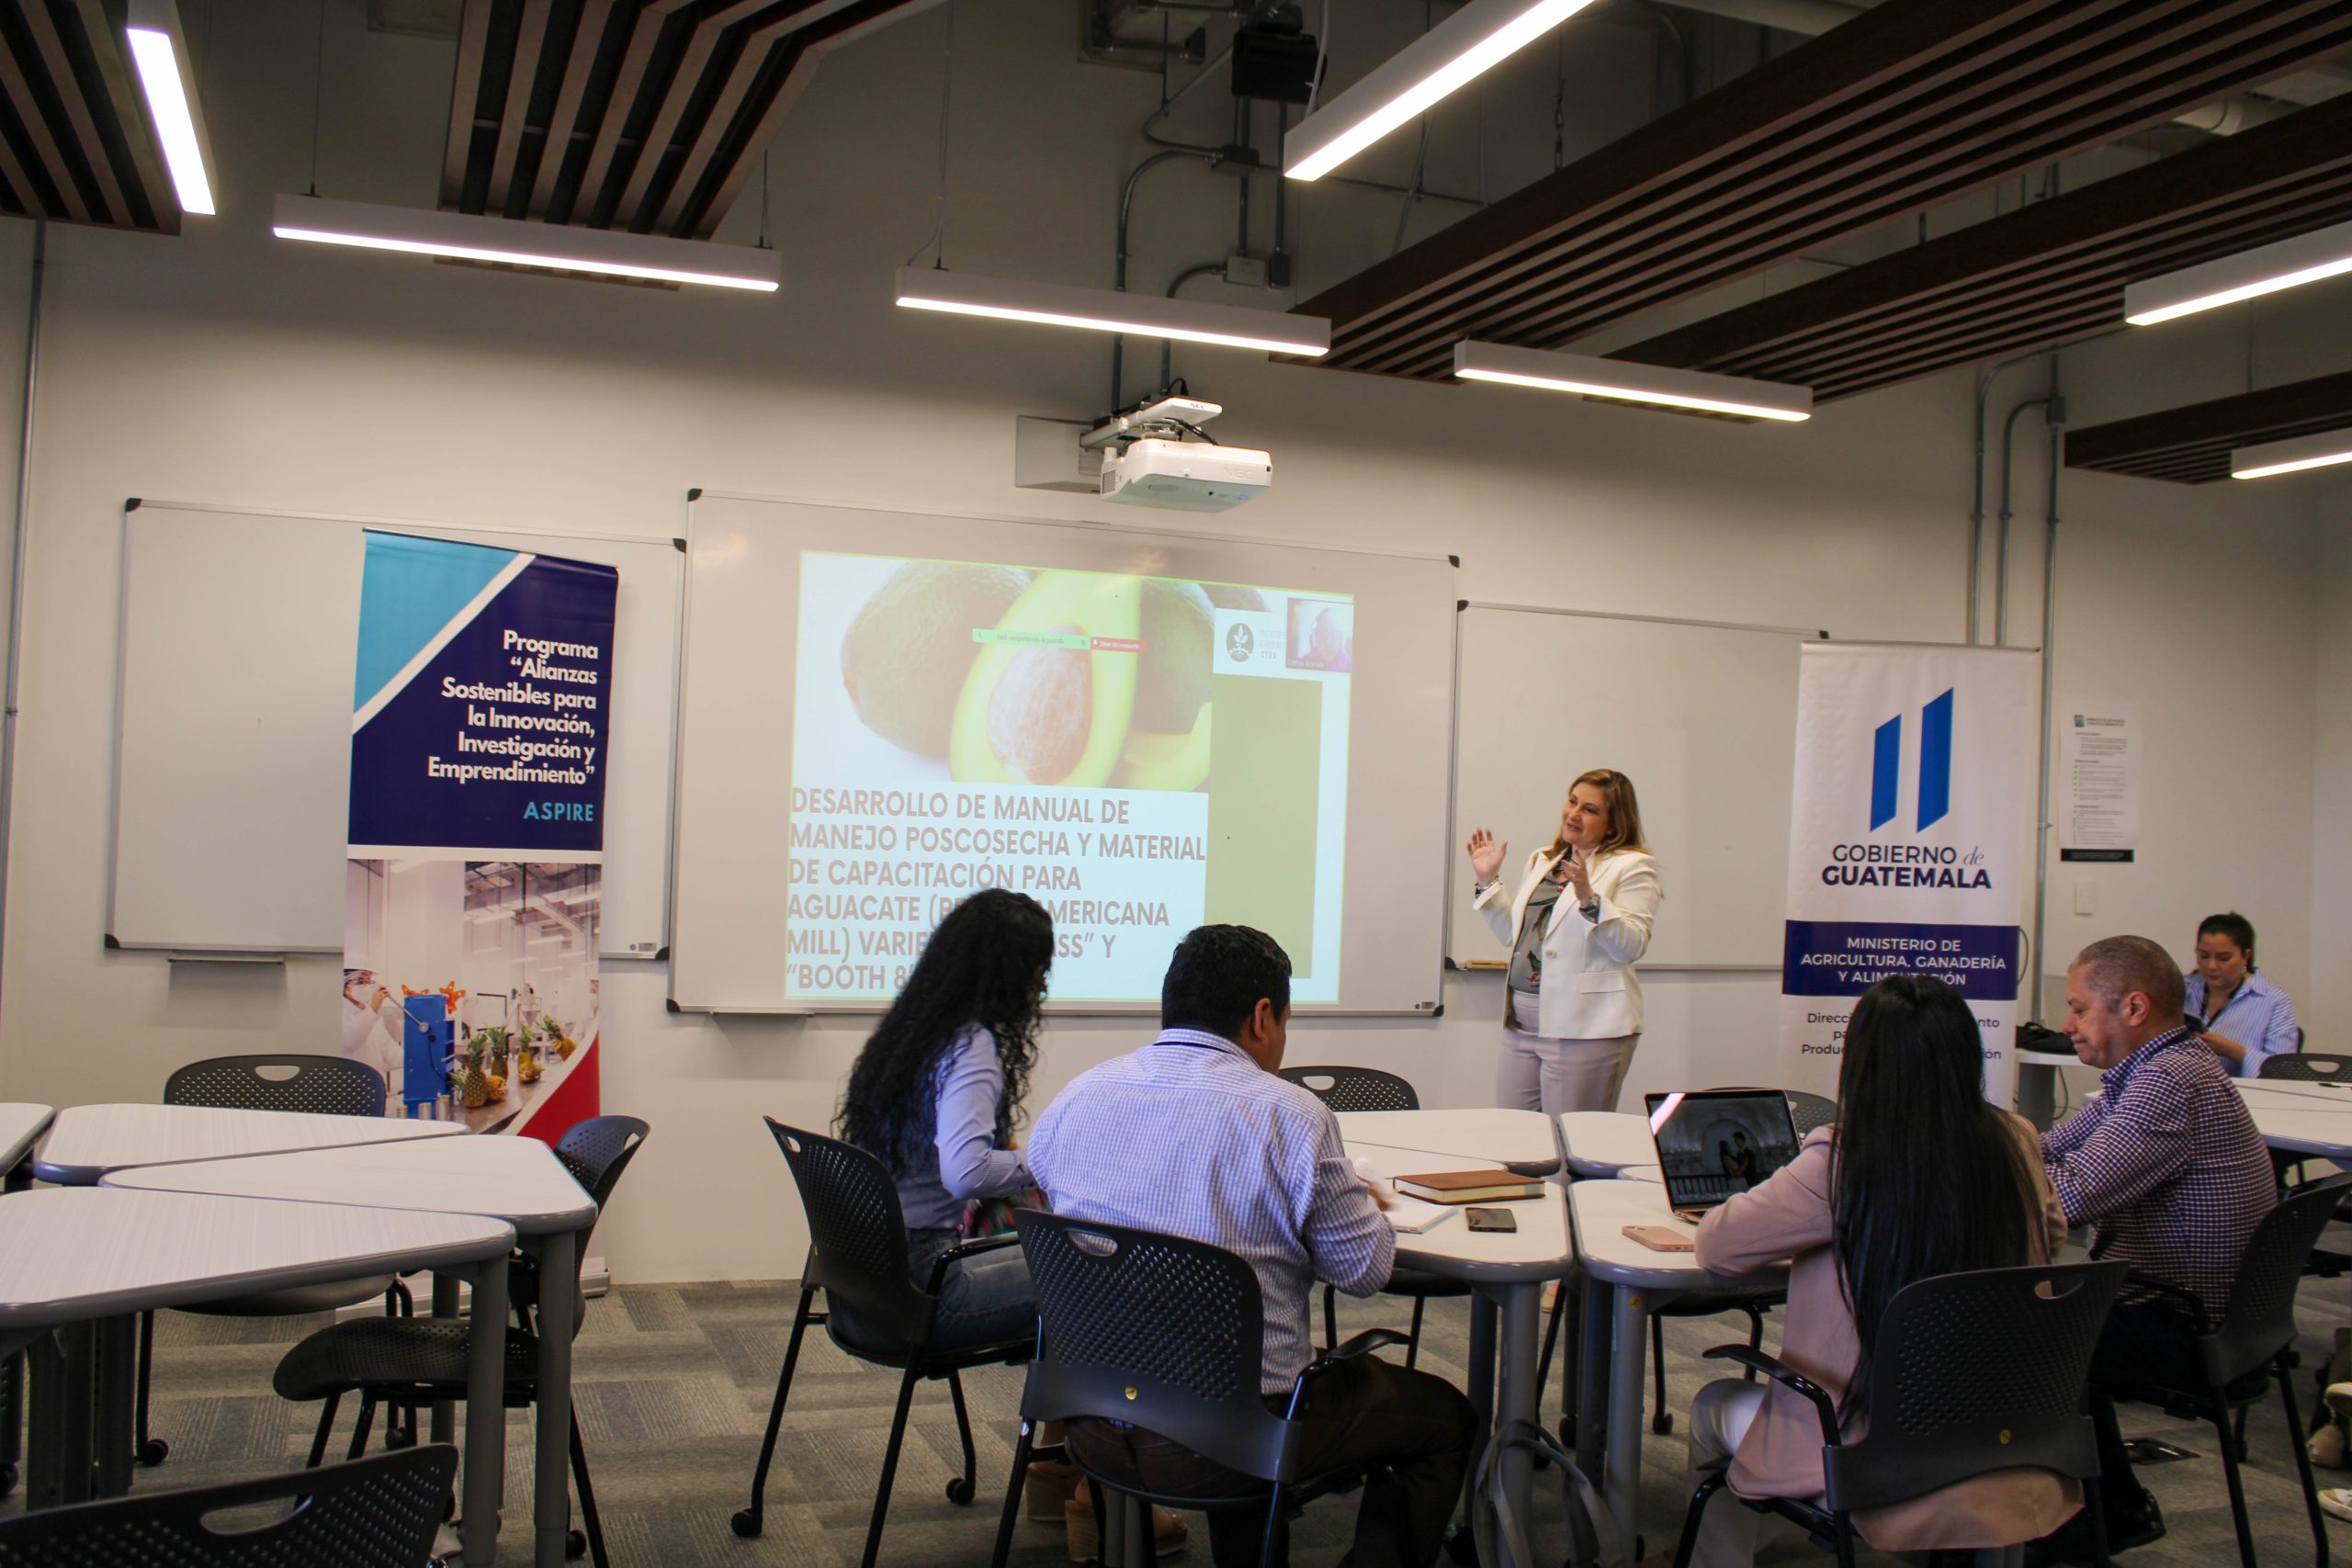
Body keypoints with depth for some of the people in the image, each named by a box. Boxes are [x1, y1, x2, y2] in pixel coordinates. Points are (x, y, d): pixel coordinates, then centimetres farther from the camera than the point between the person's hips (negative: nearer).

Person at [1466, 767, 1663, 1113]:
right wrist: (1488, 881, 15)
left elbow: (1631, 947, -16)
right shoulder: (1541, 861, 18)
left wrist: (1588, 898, -27)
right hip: (1521, 1025, 7)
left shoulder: (1632, 866, -4)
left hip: (1585, 1030, -7)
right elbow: (1513, 934, 23)